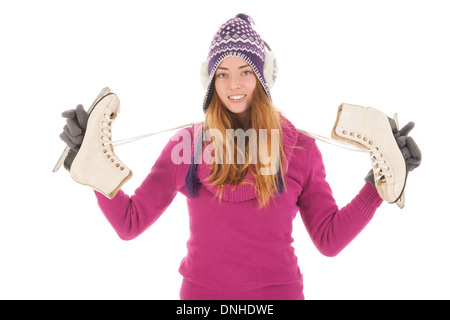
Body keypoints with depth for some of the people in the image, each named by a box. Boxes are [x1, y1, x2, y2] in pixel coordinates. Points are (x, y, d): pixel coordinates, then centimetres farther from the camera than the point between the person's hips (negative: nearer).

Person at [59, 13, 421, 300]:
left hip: (278, 291, 0)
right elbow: (130, 222, -3)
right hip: (201, 291, 0)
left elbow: (329, 240, -1)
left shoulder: (300, 147, -2)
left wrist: (381, 180, -8)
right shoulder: (186, 144, -2)